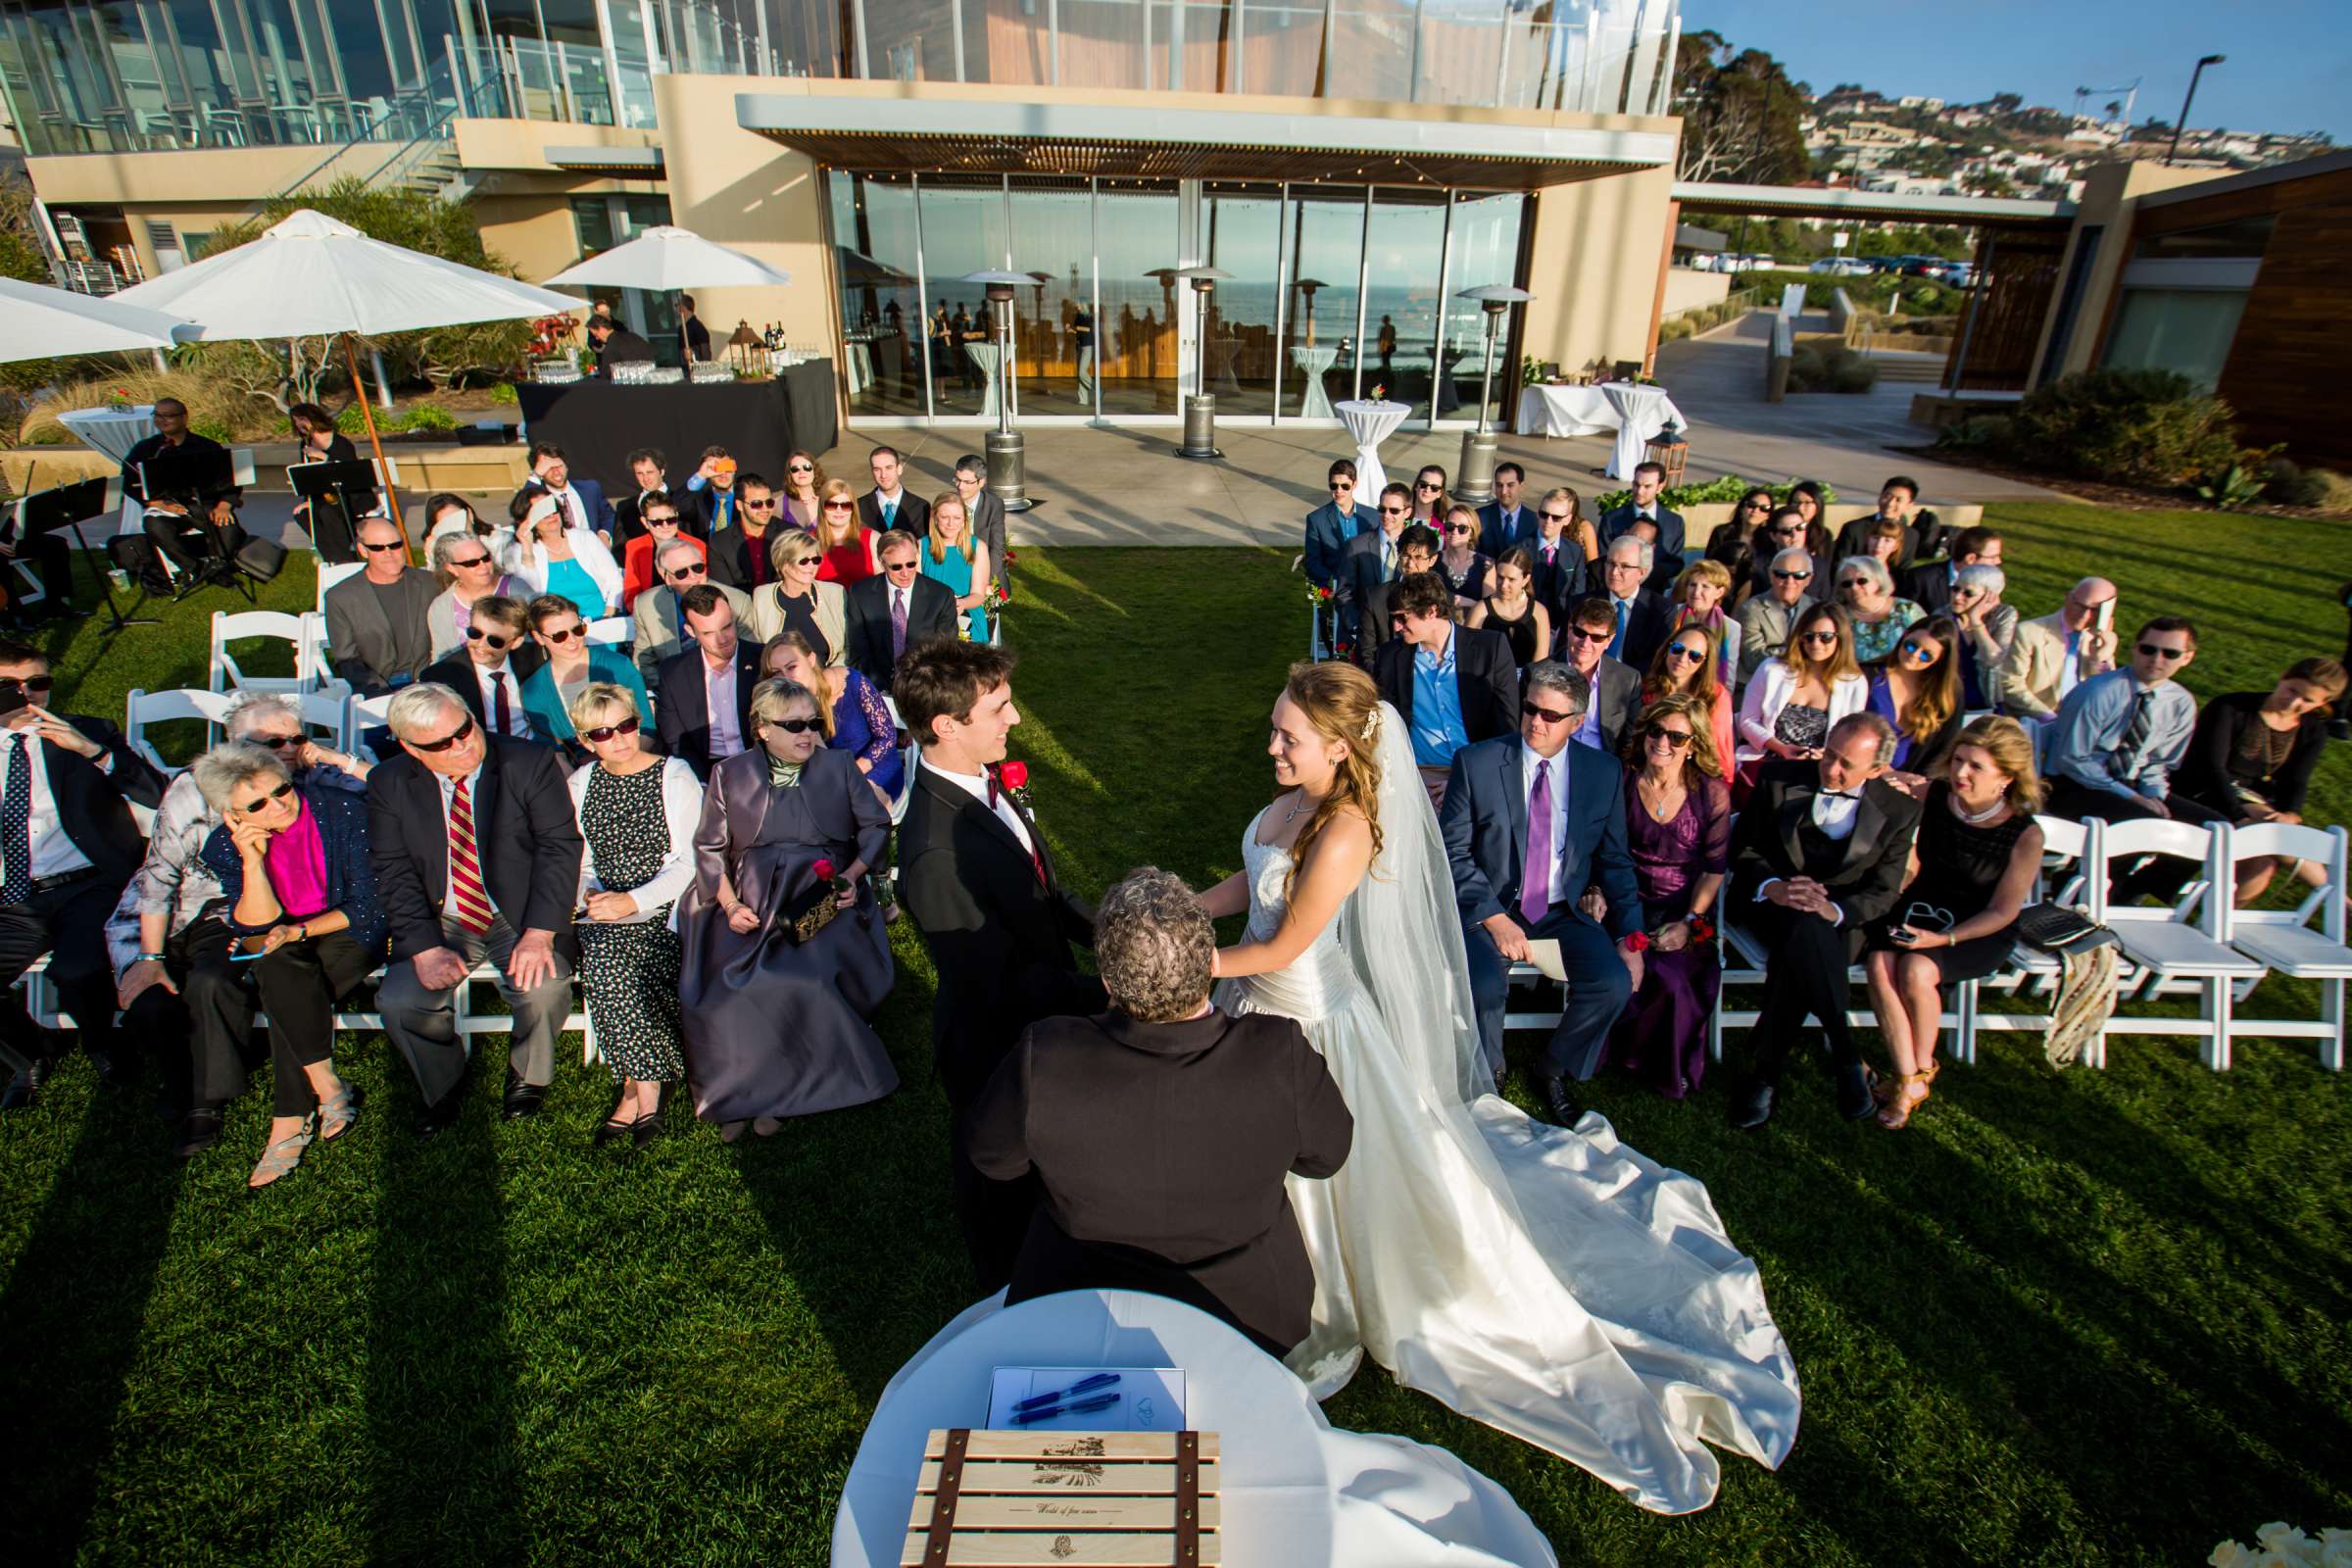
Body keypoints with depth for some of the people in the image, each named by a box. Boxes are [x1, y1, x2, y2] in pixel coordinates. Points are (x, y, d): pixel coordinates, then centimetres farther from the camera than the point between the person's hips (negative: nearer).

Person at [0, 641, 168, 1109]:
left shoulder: (87, 734, 9)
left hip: (85, 888, -3)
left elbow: (157, 796, -6)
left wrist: (92, 750, -17)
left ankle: (102, 1048, 4)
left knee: (76, 973, -29)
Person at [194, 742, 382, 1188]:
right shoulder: (224, 847, -4)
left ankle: (289, 1119, -14)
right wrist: (252, 860, -19)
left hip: (351, 934, -3)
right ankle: (328, 1089, -24)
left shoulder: (344, 811, -14)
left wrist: (298, 932, -22)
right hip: (282, 948, 3)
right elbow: (256, 932, -8)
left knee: (286, 997, -27)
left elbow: (368, 905, -11)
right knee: (277, 967, -30)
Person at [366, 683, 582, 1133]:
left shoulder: (531, 764, -9)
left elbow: (559, 846, -12)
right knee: (399, 1003, -18)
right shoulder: (389, 784, 0)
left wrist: (539, 934, -23)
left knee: (542, 990, -28)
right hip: (441, 922, 3)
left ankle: (527, 1076, 7)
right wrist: (426, 948, -15)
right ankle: (442, 1088, 15)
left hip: (522, 915, -3)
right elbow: (394, 874, -1)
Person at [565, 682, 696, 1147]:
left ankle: (635, 1087, -14)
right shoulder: (579, 785, 13)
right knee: (602, 961, -29)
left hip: (666, 906, -3)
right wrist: (590, 893, -6)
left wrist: (634, 901, -19)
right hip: (605, 909, 3)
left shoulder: (674, 776, -1)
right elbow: (577, 858, 16)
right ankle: (647, 1092, -19)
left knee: (608, 967, -30)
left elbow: (689, 862, -8)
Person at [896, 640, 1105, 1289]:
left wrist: (1097, 928, -8)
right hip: (995, 1046, -8)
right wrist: (1109, 996, -26)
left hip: (1039, 1022, 8)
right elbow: (1001, 984, -30)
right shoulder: (937, 855, -37)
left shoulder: (985, 778, -8)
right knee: (1000, 1182, 21)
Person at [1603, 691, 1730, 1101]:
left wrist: (1689, 923, -9)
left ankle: (1670, 1069, 3)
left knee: (1689, 977, -26)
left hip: (1687, 909, 0)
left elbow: (1715, 867, 1)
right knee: (1670, 982, -26)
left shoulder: (1712, 792, -1)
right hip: (1632, 903, 0)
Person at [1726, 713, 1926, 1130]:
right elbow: (1743, 849, 1)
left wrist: (1834, 909, -24)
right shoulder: (1780, 779, -1)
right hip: (1769, 903, 0)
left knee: (1798, 954, -37)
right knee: (1804, 929, -38)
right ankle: (1847, 1060, -27)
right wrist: (1774, 887, -21)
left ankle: (1765, 1074, -26)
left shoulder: (1899, 810, 1)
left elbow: (1884, 892, -2)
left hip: (1841, 919, 0)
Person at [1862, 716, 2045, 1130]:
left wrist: (1944, 939, -21)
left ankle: (1923, 1068, -2)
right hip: (1919, 907, 3)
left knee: (1916, 970, -29)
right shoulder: (1932, 796, -7)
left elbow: (2002, 912, -10)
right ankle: (1907, 1080, -15)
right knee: (1879, 965, -26)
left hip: (1979, 930, -3)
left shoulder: (2025, 834, -14)